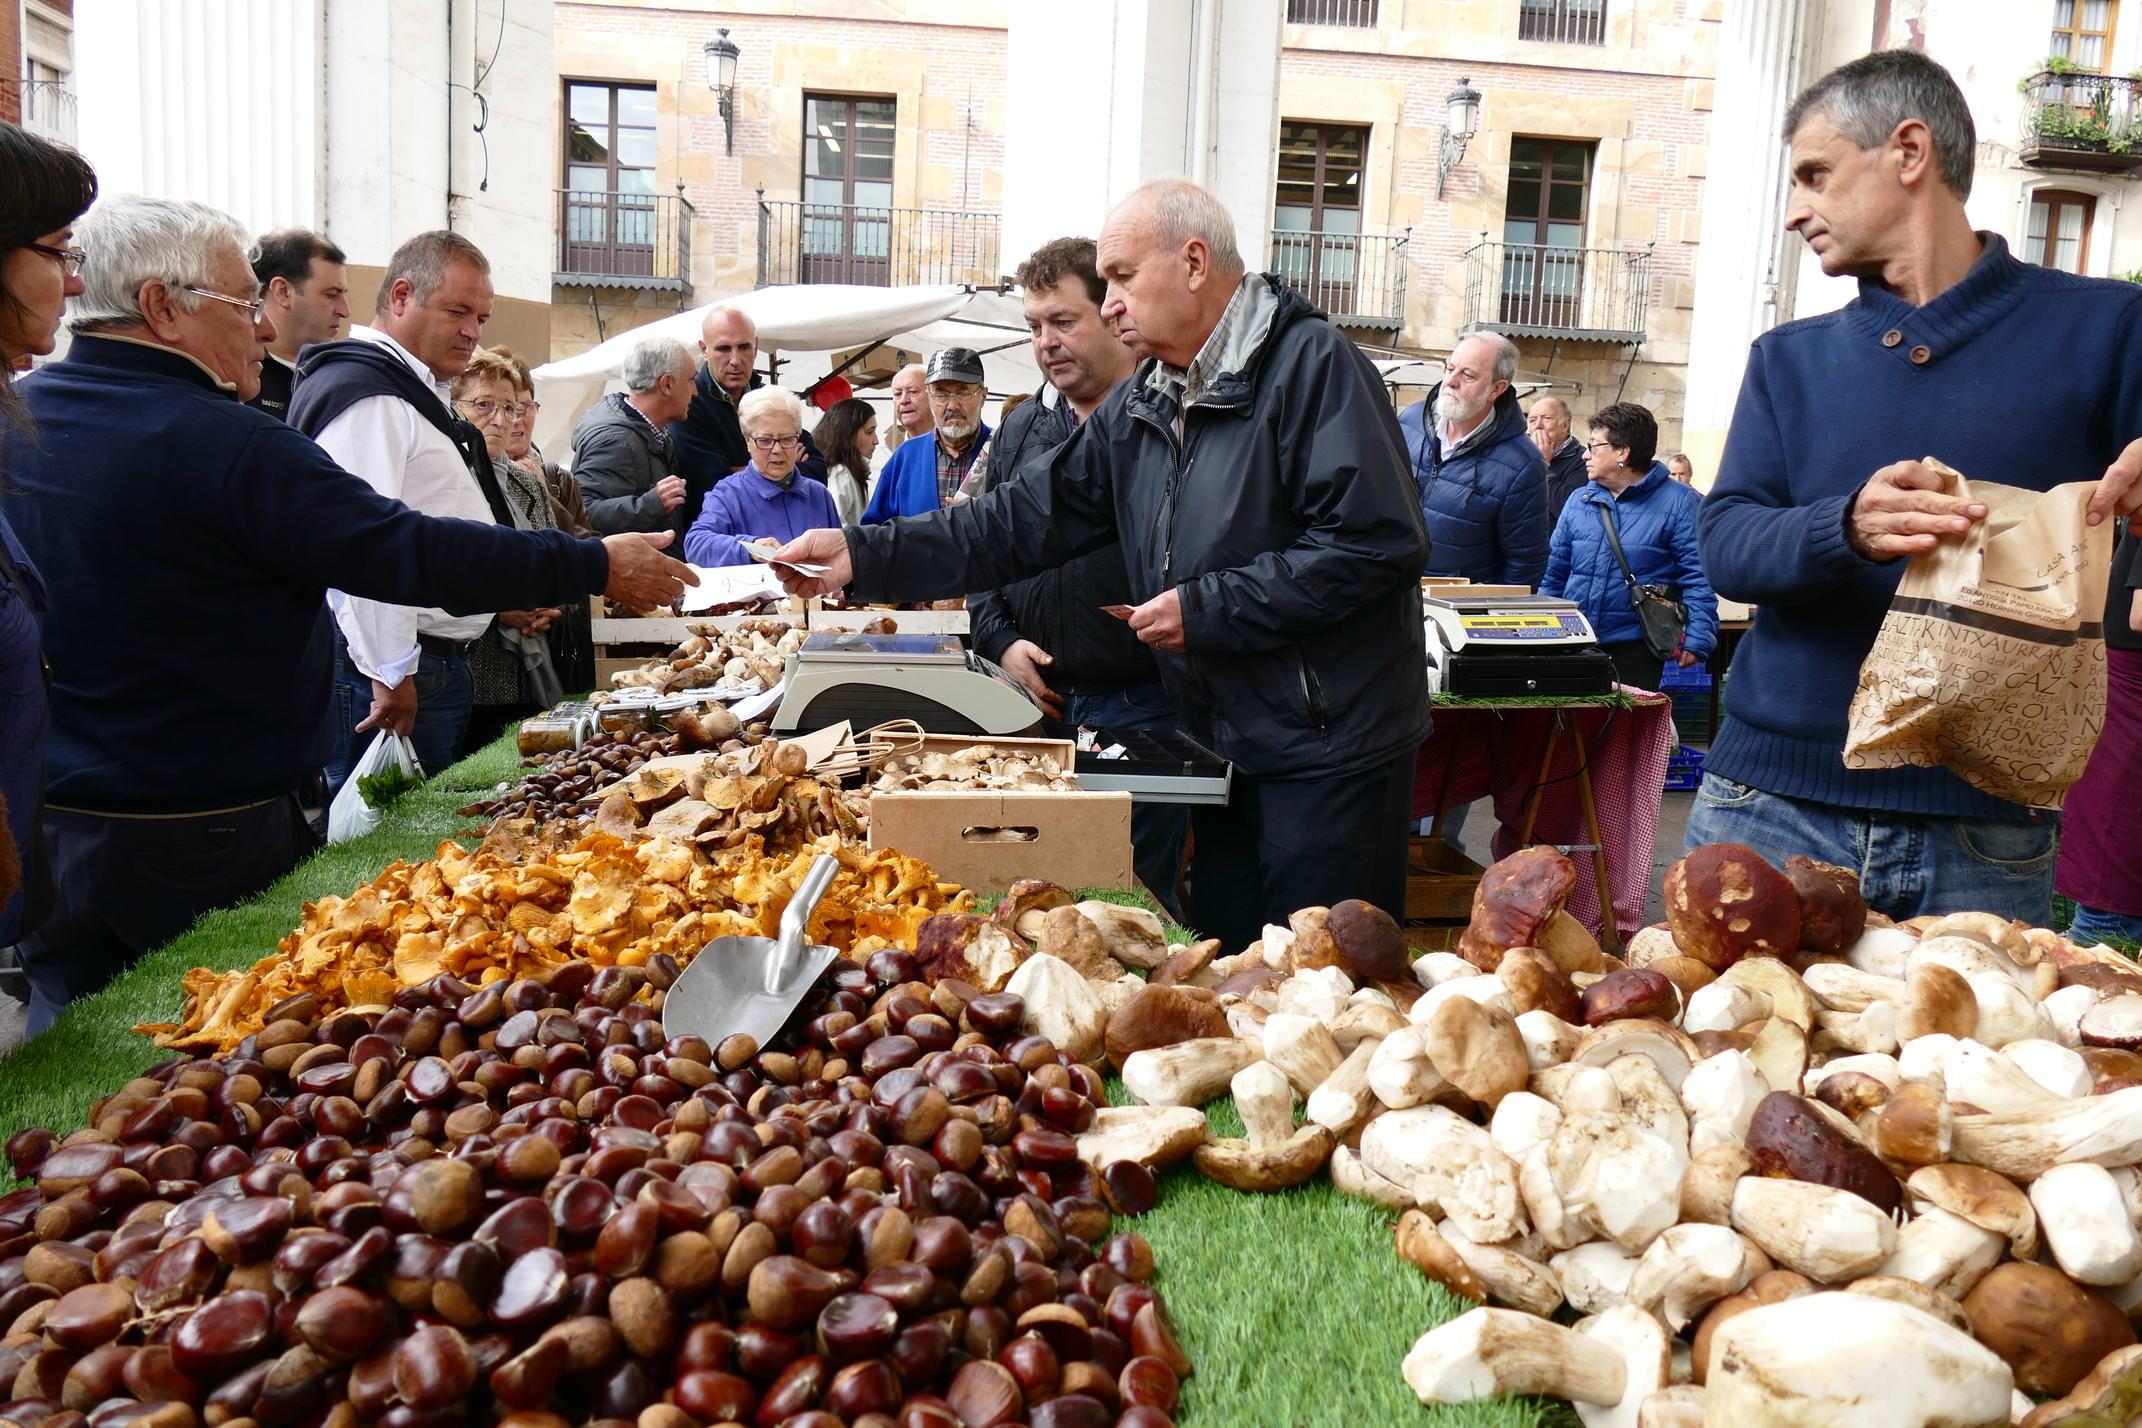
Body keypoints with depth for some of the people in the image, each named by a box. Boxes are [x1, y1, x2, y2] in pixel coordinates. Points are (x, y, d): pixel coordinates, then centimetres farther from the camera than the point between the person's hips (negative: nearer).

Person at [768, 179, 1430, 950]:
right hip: (1225, 745, 8)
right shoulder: (1138, 407, 11)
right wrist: (866, 555, -2)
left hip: (1329, 756, -7)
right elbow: (1030, 518, 7)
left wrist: (1209, 610, -17)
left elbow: (1378, 545, -21)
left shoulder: (1312, 365, -13)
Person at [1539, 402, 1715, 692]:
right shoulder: (1579, 501, 11)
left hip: (1635, 647, -4)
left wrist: (1696, 638, -17)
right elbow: (1554, 572, 15)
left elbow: (1698, 577, -8)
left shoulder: (1678, 502, -4)